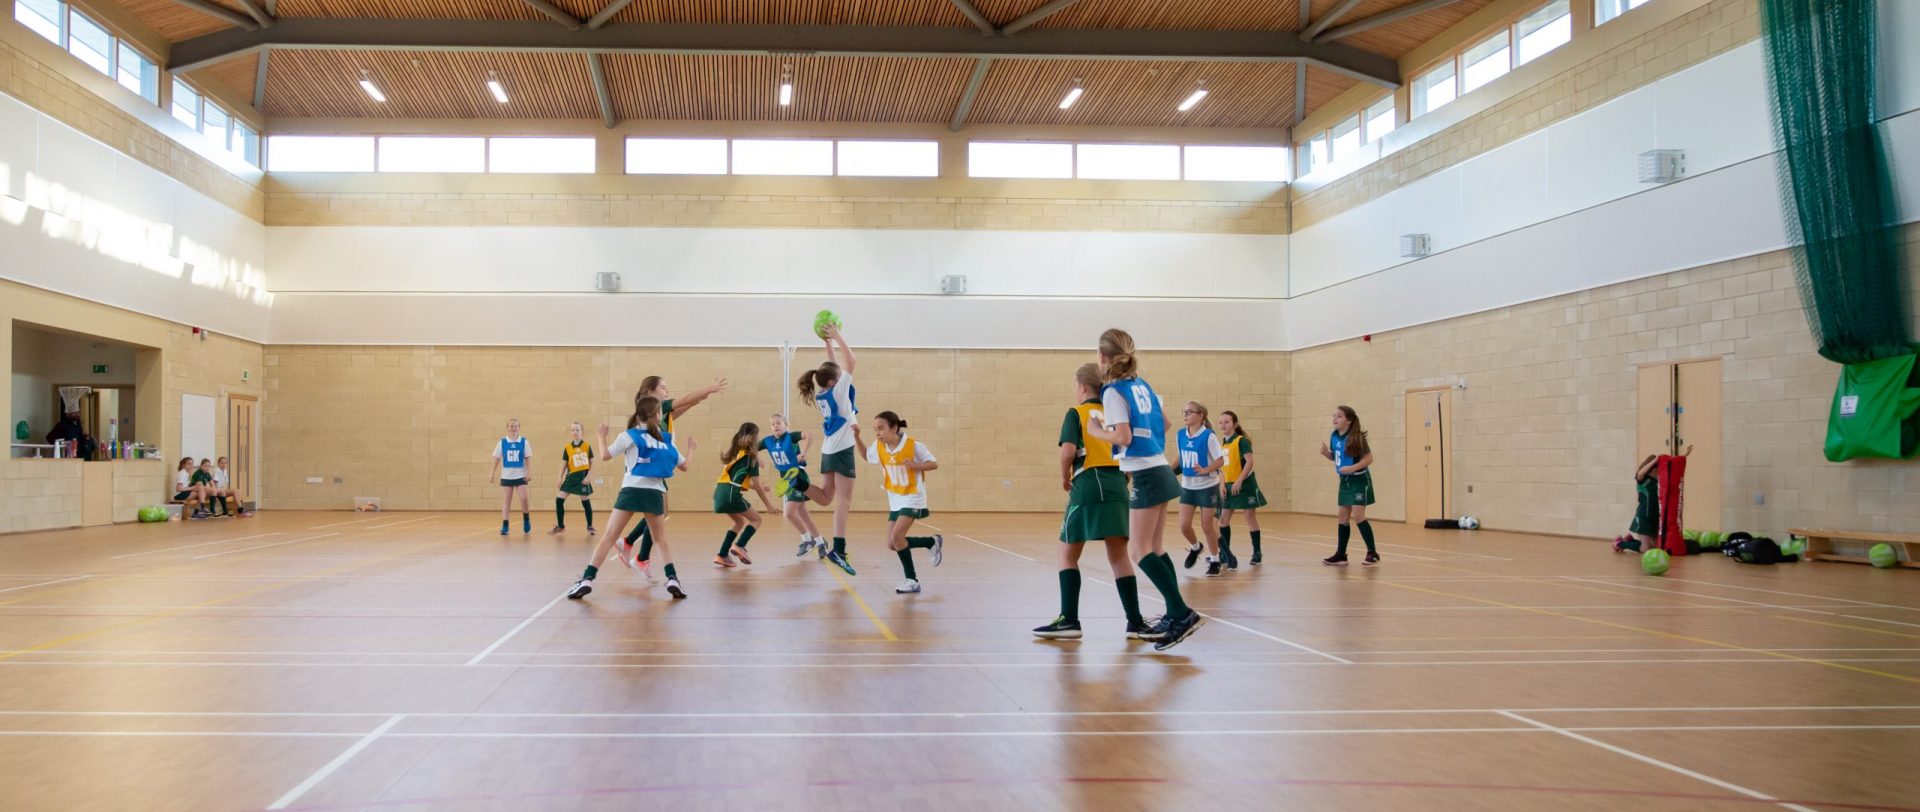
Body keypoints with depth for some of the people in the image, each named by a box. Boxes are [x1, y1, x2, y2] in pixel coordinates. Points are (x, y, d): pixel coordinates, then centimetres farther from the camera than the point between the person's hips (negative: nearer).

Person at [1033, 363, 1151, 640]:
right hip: (1117, 485, 5)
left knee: (1068, 555, 6)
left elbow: (1068, 450, -11)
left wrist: (1064, 477, 5)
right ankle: (1136, 622, 7)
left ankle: (1069, 620, 1)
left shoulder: (1076, 413, 3)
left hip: (1087, 486, -5)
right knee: (1119, 556, 9)